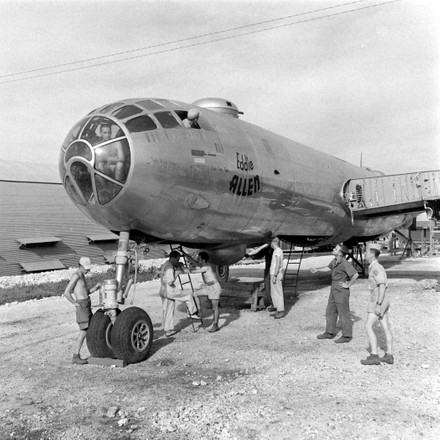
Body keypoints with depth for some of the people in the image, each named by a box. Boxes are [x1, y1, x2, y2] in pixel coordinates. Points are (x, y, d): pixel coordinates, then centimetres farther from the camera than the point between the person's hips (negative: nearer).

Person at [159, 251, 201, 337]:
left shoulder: (165, 265, 14)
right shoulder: (169, 268, -18)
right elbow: (170, 281, -22)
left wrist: (179, 268, 9)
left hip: (163, 291, 10)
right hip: (170, 291, -10)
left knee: (168, 311, 14)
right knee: (188, 296, 4)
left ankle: (168, 331, 19)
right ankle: (193, 313, 16)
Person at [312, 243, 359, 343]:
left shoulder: (344, 263, -21)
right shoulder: (335, 260, 4)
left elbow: (355, 275, -29)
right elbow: (329, 267, 26)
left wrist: (348, 285, -19)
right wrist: (317, 269, 31)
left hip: (342, 291, -9)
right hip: (334, 290, 9)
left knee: (343, 313, 1)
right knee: (330, 311, 15)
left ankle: (347, 336, 13)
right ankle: (330, 333, 26)